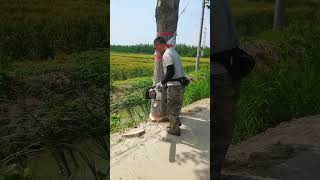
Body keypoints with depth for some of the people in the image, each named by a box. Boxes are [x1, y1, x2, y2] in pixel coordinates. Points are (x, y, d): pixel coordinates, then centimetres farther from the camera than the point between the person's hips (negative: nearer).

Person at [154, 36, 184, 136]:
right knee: (175, 106, 23)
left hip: (174, 86, -9)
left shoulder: (166, 54, -15)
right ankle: (176, 123, 38)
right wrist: (166, 83, 20)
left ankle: (174, 130, 18)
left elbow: (170, 72, -23)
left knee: (171, 109, 6)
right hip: (180, 84, 9)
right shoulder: (173, 51, 15)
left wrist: (162, 83, -11)